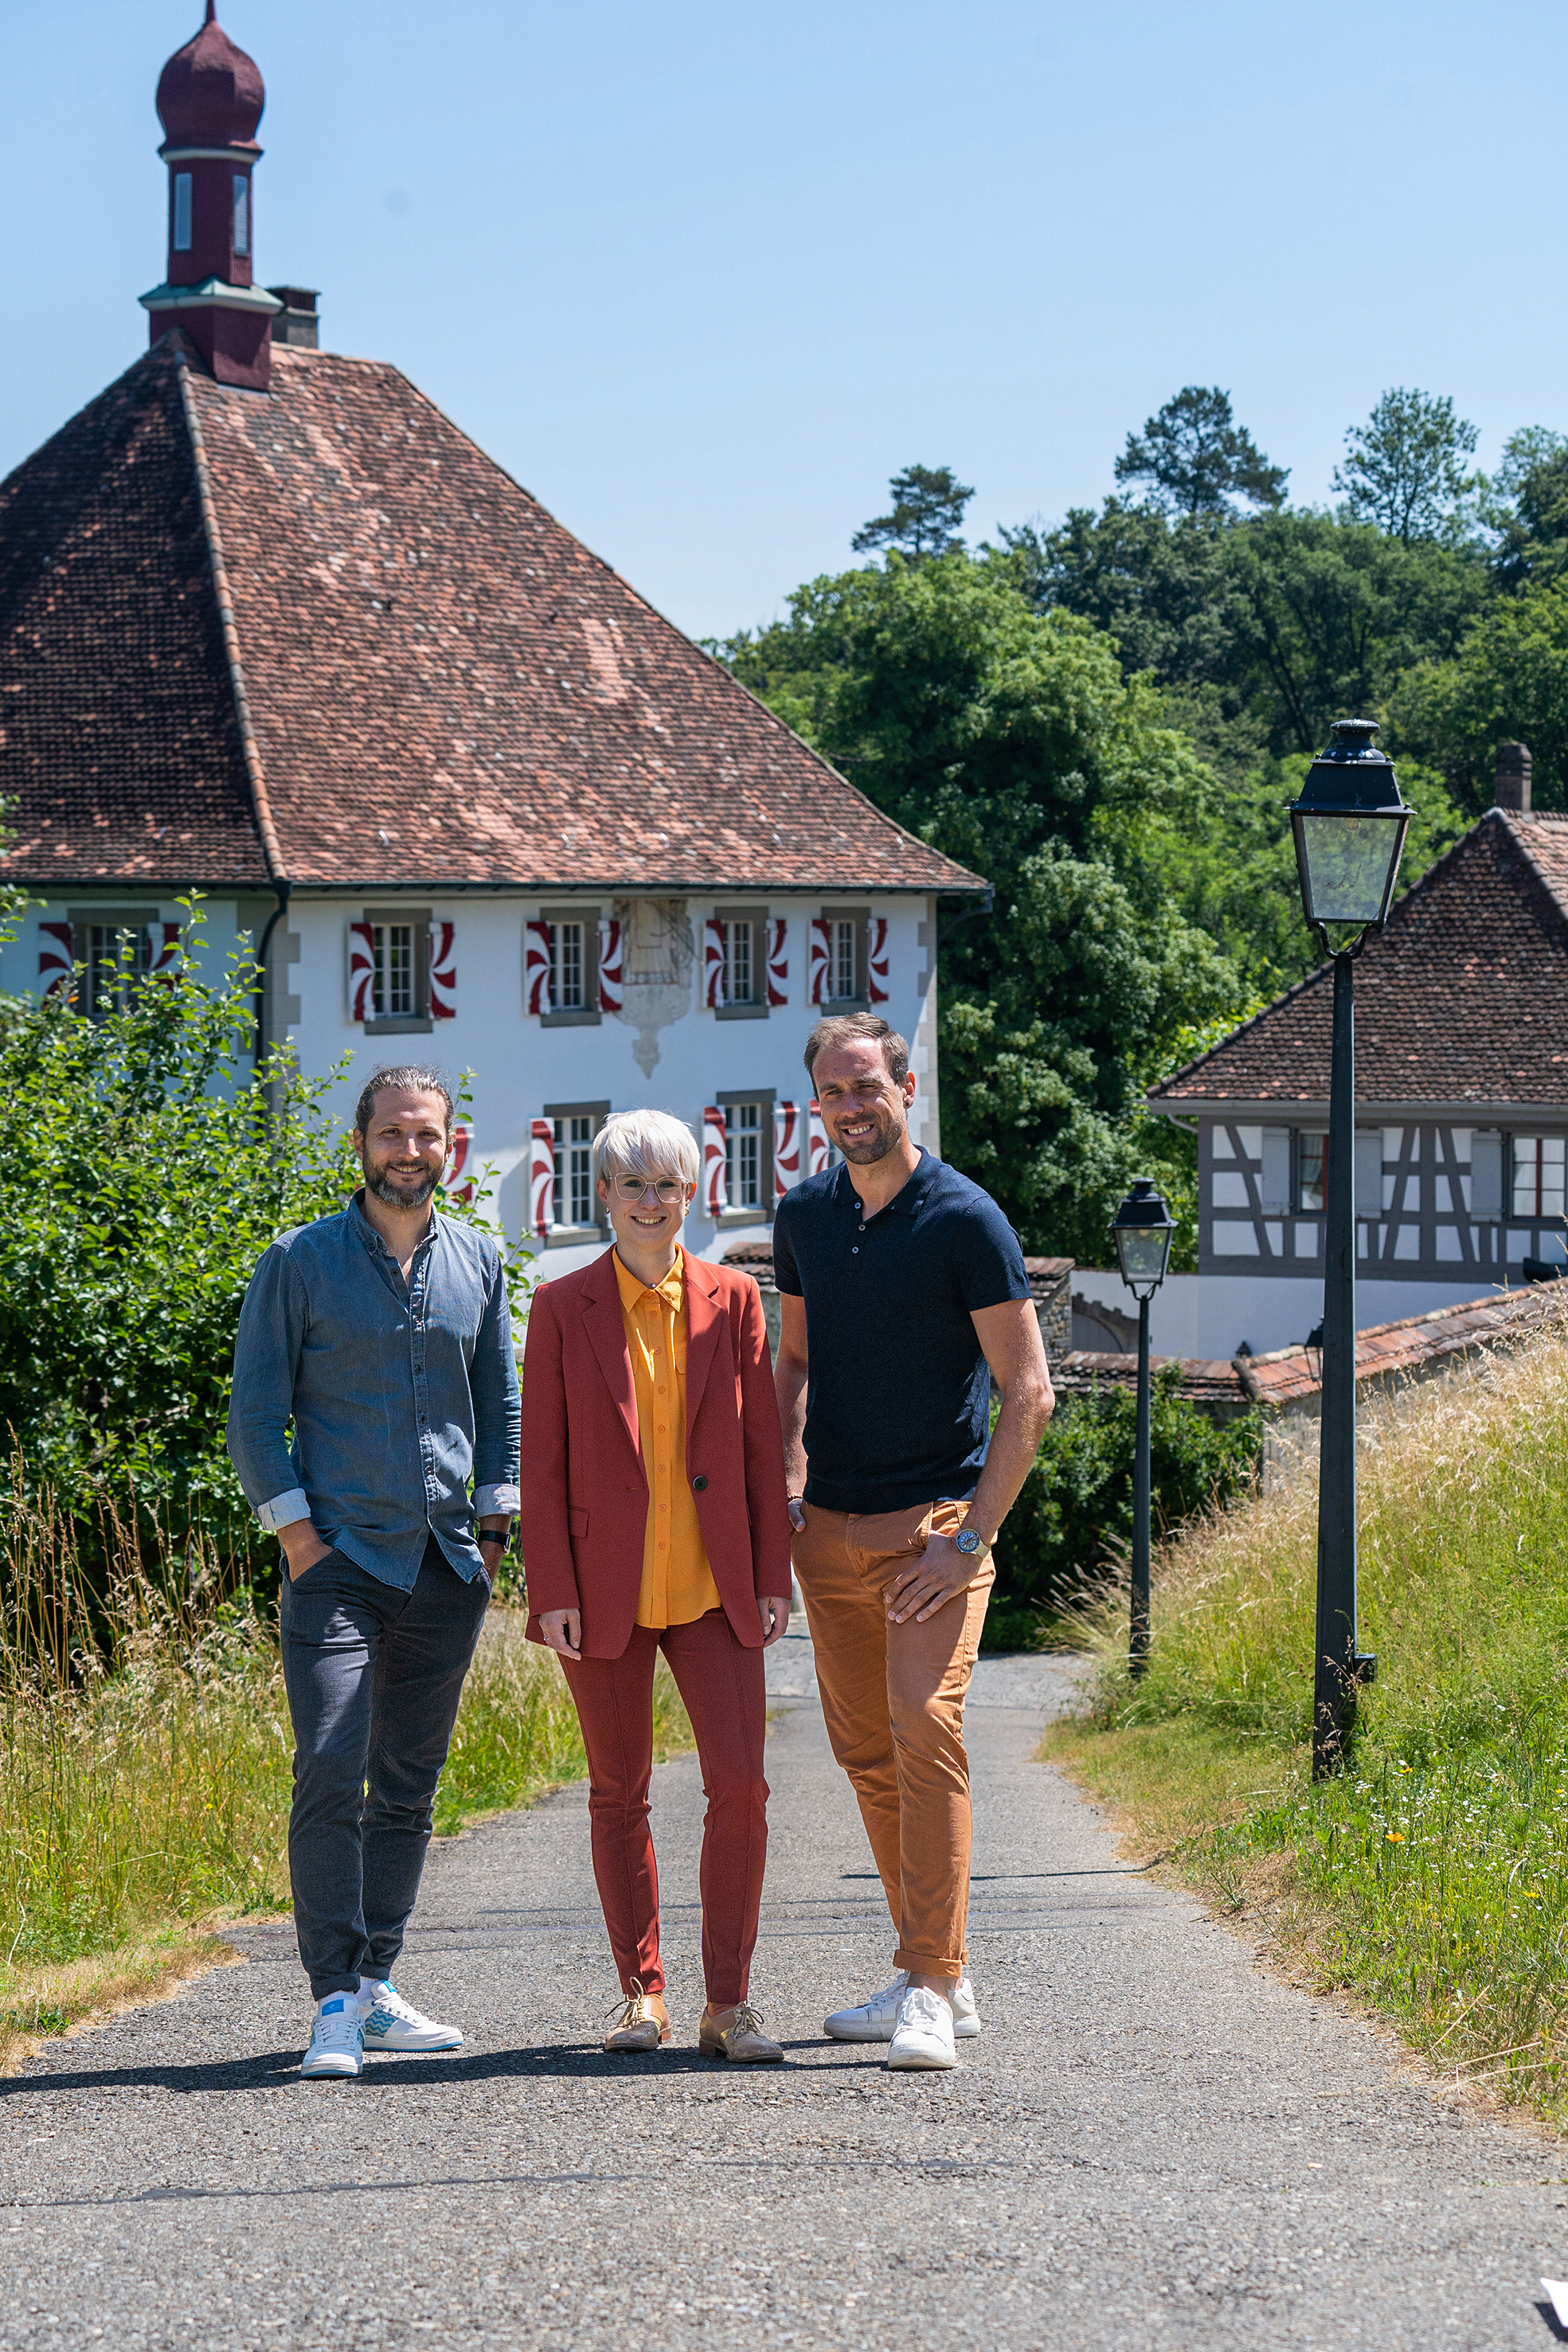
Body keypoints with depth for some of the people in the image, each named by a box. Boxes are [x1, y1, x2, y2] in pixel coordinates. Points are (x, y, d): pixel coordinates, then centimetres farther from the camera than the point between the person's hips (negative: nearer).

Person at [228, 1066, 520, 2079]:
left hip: (449, 1567, 4)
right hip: (341, 1560, -4)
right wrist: (295, 1528, -8)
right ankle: (337, 2004, -12)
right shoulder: (301, 1264, 0)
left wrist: (500, 1515, 9)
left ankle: (377, 1985, 17)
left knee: (410, 1786, 8)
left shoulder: (477, 1262, 11)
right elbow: (255, 1413, 0)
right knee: (331, 1773, -14)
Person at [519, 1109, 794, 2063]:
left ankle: (730, 2003, -1)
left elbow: (762, 1445, 7)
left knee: (741, 1780, -9)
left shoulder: (733, 1300, 5)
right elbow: (544, 1459, 1)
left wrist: (774, 1574, 2)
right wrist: (553, 1590, -5)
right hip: (606, 1588, 0)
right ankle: (643, 1993, 18)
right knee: (619, 1795, 6)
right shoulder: (564, 1308, 2)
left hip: (713, 1589, 0)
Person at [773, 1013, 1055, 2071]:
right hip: (831, 1528, 6)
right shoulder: (804, 1216, 9)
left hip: (933, 1522, -6)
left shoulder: (966, 1219, -9)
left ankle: (929, 1992, -19)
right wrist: (783, 1487, 9)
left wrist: (974, 1535, -15)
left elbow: (1028, 1392, -9)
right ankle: (940, 1976, 19)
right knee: (867, 1753, 9)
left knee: (926, 1727, -18)